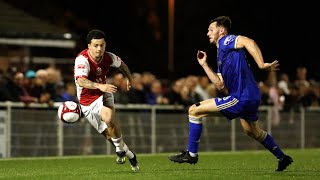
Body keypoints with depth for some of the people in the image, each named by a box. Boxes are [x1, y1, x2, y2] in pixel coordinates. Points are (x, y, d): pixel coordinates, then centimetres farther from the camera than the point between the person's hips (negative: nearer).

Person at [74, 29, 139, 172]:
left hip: (104, 95, 1)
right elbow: (80, 81, -43)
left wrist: (130, 78, 23)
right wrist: (100, 86, -56)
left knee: (108, 118, -32)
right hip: (87, 102, -1)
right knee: (109, 135, 4)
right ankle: (129, 154, 28)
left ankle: (120, 149, -12)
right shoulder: (82, 59, -26)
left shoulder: (108, 57, -11)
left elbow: (121, 64, 15)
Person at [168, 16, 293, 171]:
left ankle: (191, 154, 0)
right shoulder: (221, 54, 22)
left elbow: (248, 42, -25)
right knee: (253, 132, 32)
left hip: (240, 97, -10)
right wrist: (204, 65, 18)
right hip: (251, 98, 10)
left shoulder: (226, 41, -5)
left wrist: (261, 64, -33)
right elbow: (220, 85, 17)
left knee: (194, 110, -7)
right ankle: (283, 158, 42)